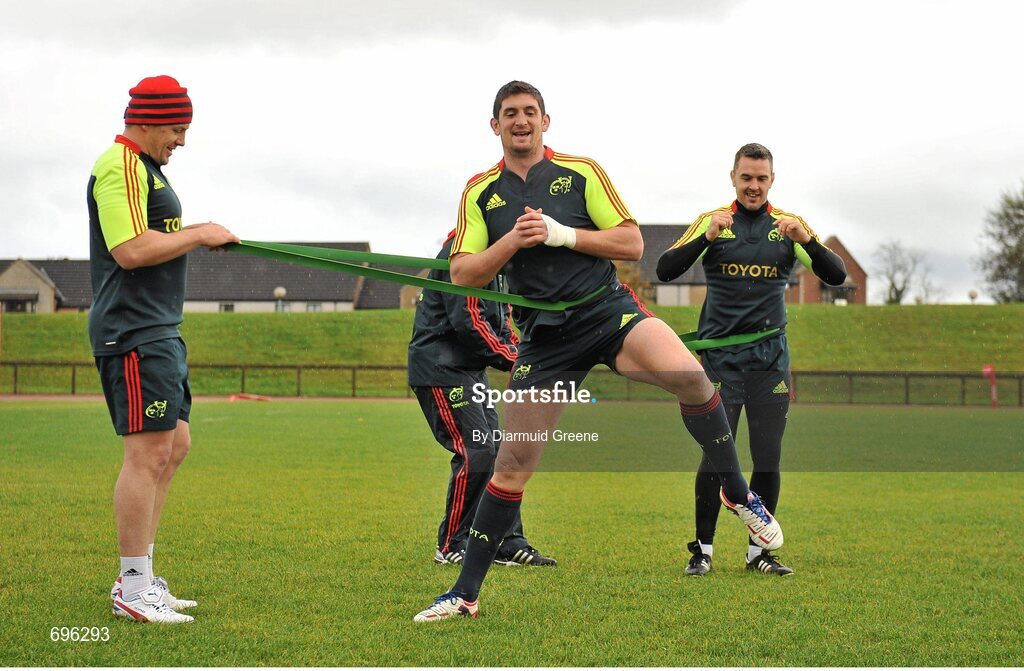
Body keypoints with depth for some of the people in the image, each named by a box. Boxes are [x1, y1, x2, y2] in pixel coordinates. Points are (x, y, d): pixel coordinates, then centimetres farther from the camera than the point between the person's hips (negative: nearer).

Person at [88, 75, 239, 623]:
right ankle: (134, 589, -8)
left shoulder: (145, 167, 21)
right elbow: (131, 250, -23)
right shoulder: (120, 167, -13)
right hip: (133, 332, -11)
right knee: (149, 452, -11)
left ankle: (138, 579, 18)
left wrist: (199, 237, 13)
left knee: (173, 447, 13)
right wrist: (197, 235, -14)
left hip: (159, 329, 11)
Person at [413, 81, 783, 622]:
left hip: (609, 312, -2)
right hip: (545, 337, 2)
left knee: (688, 375, -31)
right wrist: (513, 240, -13)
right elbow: (462, 275, 2)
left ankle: (739, 495, -11)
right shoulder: (479, 192, 9)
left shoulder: (581, 172, 3)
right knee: (513, 461, -1)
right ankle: (465, 592, 10)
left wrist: (561, 234, -12)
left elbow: (632, 244, -1)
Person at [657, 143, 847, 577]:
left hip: (770, 357, 2)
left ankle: (759, 550, 12)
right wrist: (706, 238, -21)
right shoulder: (711, 222, 3)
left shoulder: (788, 225, 7)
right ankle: (703, 549, 2)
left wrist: (807, 240, -19)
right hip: (720, 355, -2)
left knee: (768, 458, 1)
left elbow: (836, 276, -1)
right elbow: (665, 271, -7)